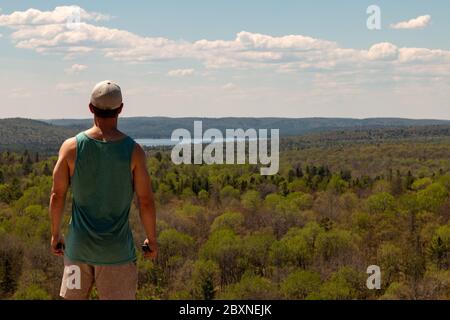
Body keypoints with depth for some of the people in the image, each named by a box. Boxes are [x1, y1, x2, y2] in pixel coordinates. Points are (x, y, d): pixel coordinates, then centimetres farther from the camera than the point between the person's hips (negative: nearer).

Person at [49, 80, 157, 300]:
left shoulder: (71, 147, -6)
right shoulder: (133, 151, -9)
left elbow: (57, 195, 0)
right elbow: (146, 201, -6)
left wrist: (55, 234, 13)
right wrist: (151, 239, 8)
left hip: (78, 246, 2)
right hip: (117, 249, -2)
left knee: (73, 297, 14)